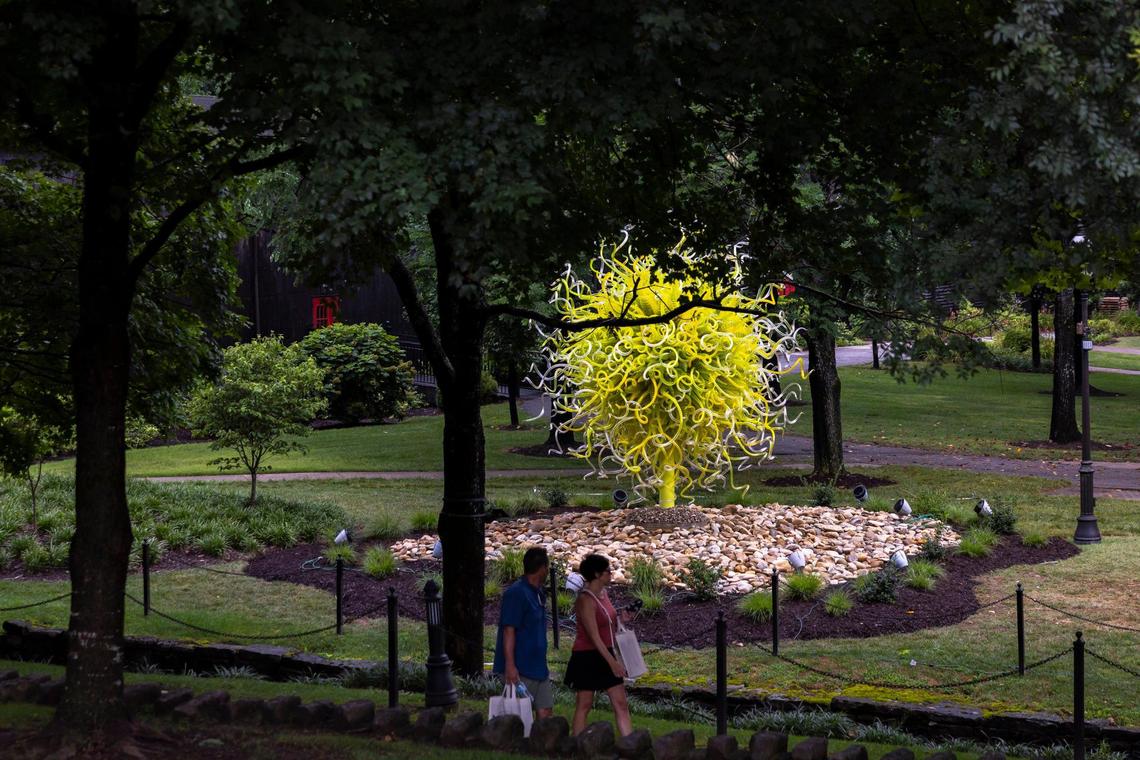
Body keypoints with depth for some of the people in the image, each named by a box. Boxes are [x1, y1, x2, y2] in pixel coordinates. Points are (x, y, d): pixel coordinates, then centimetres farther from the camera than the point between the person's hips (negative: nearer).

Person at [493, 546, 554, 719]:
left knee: (546, 713, 7)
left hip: (538, 667, 9)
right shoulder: (516, 593, -14)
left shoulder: (537, 593, 15)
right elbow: (509, 630, -19)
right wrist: (510, 665, -24)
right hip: (521, 669, -9)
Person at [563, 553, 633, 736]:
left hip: (606, 654, 8)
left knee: (621, 704, 4)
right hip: (587, 657, -8)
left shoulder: (603, 594, 8)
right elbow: (594, 636, -22)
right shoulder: (586, 600, -18)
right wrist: (612, 662, -24)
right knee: (584, 705, 2)